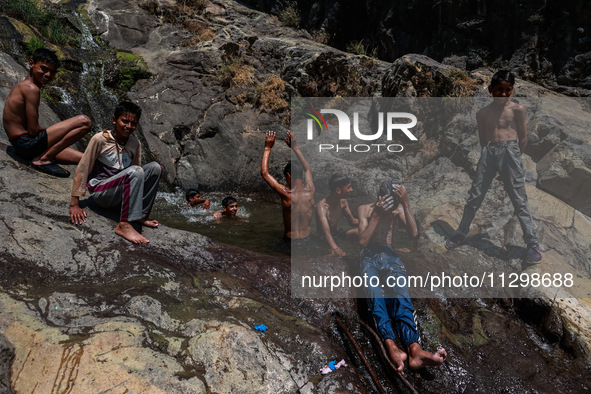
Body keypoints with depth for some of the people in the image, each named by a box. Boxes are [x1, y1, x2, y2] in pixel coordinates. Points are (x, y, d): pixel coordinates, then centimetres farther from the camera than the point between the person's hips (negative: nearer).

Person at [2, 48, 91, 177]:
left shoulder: (22, 86, 19)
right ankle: (42, 159, -15)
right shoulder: (31, 88, -12)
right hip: (27, 143, -10)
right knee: (84, 121, -18)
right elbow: (33, 130, -17)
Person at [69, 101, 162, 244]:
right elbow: (82, 170, -9)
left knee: (155, 167, -13)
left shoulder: (135, 144, 5)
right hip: (100, 191, -5)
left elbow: (137, 177, 11)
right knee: (135, 171, -32)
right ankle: (124, 225, -36)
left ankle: (142, 215, -11)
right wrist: (74, 204, -10)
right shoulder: (100, 139, -11)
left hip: (120, 192, 6)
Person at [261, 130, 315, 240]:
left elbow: (264, 172, -10)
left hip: (290, 239, -4)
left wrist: (268, 148, -1)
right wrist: (295, 147, 18)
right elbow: (307, 169, 14)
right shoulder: (310, 191, -7)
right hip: (308, 238, 5)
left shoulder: (287, 195, -20)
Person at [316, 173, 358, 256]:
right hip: (323, 240, -7)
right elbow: (326, 232, -41)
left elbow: (352, 221, 10)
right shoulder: (322, 206, -28)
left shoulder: (343, 202, -4)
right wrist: (334, 248, -59)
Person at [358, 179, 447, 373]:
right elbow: (363, 241, -5)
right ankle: (392, 347, -56)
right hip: (370, 257, -1)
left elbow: (414, 233, -3)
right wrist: (377, 214, -12)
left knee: (400, 292, -33)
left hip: (390, 256, 2)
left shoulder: (398, 209, 14)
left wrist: (406, 203, -9)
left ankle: (414, 349, -55)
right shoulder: (365, 209, 7)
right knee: (375, 293, -36)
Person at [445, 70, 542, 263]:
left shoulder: (517, 109, 5)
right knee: (474, 197, 6)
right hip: (488, 153, 3)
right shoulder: (482, 113, 11)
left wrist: (515, 156, 7)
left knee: (519, 200, -2)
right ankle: (461, 232, 22)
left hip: (509, 151, -2)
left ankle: (532, 243, 5)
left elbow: (523, 137, 9)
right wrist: (489, 152, 7)